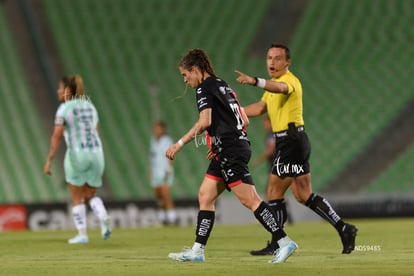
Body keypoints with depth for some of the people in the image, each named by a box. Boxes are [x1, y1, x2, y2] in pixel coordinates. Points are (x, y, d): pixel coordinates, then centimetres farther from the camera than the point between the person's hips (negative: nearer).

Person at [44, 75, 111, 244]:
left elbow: (57, 136, -15)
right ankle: (104, 218, -12)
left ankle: (82, 234, 7)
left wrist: (49, 160, -16)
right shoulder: (90, 106, 13)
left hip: (76, 155, -5)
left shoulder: (64, 109, -7)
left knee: (77, 198, 9)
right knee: (91, 196, 16)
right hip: (96, 154, 5)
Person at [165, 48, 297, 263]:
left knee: (249, 199, -12)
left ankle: (284, 242, -14)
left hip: (230, 152, -10)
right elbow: (244, 121, 21)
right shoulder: (223, 86, 21)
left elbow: (204, 122, -20)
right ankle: (197, 250, 9)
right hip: (237, 146, 10)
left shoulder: (204, 88, -6)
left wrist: (179, 144, -16)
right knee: (205, 196, 10)